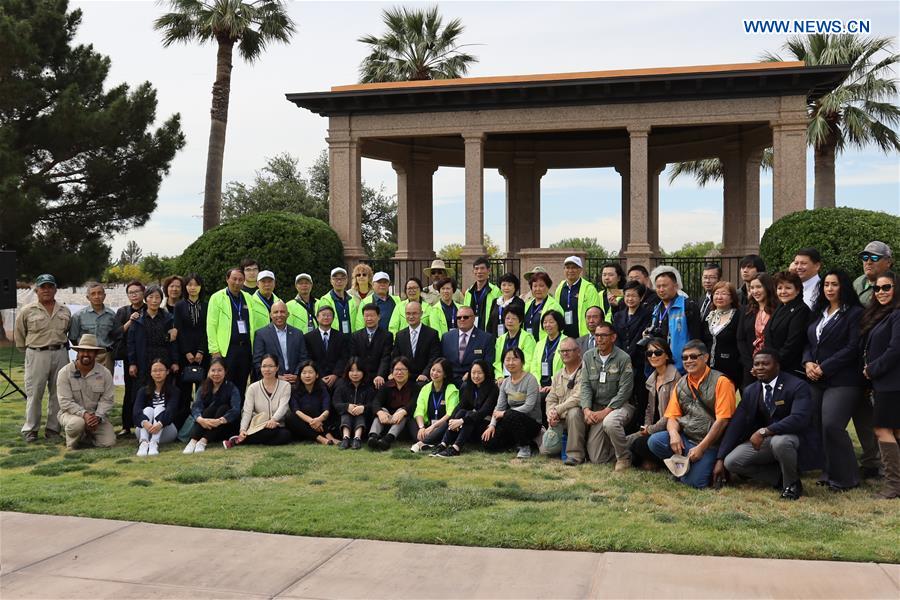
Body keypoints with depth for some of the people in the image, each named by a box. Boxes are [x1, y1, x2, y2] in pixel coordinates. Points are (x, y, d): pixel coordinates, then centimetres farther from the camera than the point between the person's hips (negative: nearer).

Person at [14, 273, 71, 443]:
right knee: (34, 393, -2)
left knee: (58, 393, 6)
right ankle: (30, 429, 8)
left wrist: (61, 347, 12)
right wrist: (29, 351, 8)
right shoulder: (27, 311, 0)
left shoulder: (65, 311, 9)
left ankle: (53, 429, 15)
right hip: (36, 355, -3)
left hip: (60, 354, 3)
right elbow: (19, 334, 7)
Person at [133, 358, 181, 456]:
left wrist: (160, 424, -40)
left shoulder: (174, 391, 1)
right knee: (148, 409, -23)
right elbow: (136, 411, -12)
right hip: (144, 430, 1)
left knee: (159, 409, -24)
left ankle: (154, 443, -47)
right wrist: (144, 422, -36)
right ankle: (143, 442, -47)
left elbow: (171, 410, -18)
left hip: (166, 431, -1)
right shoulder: (143, 391, 6)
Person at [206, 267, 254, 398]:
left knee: (242, 387, 9)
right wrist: (214, 350, -10)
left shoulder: (248, 298, 13)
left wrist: (254, 347, 7)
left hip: (246, 348, 4)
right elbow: (211, 326, -3)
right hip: (227, 348, -4)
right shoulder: (217, 298, 0)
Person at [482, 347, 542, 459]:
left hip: (532, 423, -6)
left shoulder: (530, 380, -12)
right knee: (488, 443, -11)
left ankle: (525, 447, -15)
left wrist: (504, 413, -19)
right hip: (512, 422, 6)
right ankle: (516, 441, 14)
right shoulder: (505, 383, 8)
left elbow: (529, 406, -21)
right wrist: (492, 425, -12)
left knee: (511, 415, -37)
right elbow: (499, 407, 4)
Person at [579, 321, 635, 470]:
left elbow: (624, 391, -13)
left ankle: (624, 457, -14)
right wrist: (586, 409, -13)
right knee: (596, 459, -4)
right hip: (596, 408, 4)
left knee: (610, 422, -40)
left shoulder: (623, 358, -9)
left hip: (620, 405, -4)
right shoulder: (588, 357, 6)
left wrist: (606, 411, -20)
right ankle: (615, 447, 30)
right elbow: (585, 385, 3)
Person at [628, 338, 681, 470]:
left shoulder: (675, 377, -13)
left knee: (639, 443, -26)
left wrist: (651, 429, -11)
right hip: (653, 428, 8)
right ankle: (650, 459, 6)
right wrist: (646, 428, 3)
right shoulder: (652, 378, 14)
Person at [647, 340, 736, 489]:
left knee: (694, 481, -23)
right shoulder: (681, 384, 11)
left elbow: (722, 420, -13)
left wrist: (701, 447, -16)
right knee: (654, 441, -22)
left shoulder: (720, 382, -7)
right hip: (684, 438, 5)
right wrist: (674, 433, -14)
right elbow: (672, 416, 10)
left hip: (709, 443, -5)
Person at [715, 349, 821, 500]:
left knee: (780, 442, -40)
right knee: (731, 462, -13)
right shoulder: (750, 391, 2)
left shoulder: (797, 386, -15)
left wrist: (765, 431, -38)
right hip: (765, 440, 6)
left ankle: (792, 484, -11)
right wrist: (720, 459, -7)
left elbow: (799, 418, -31)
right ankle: (780, 478, 2)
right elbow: (736, 425, -1)